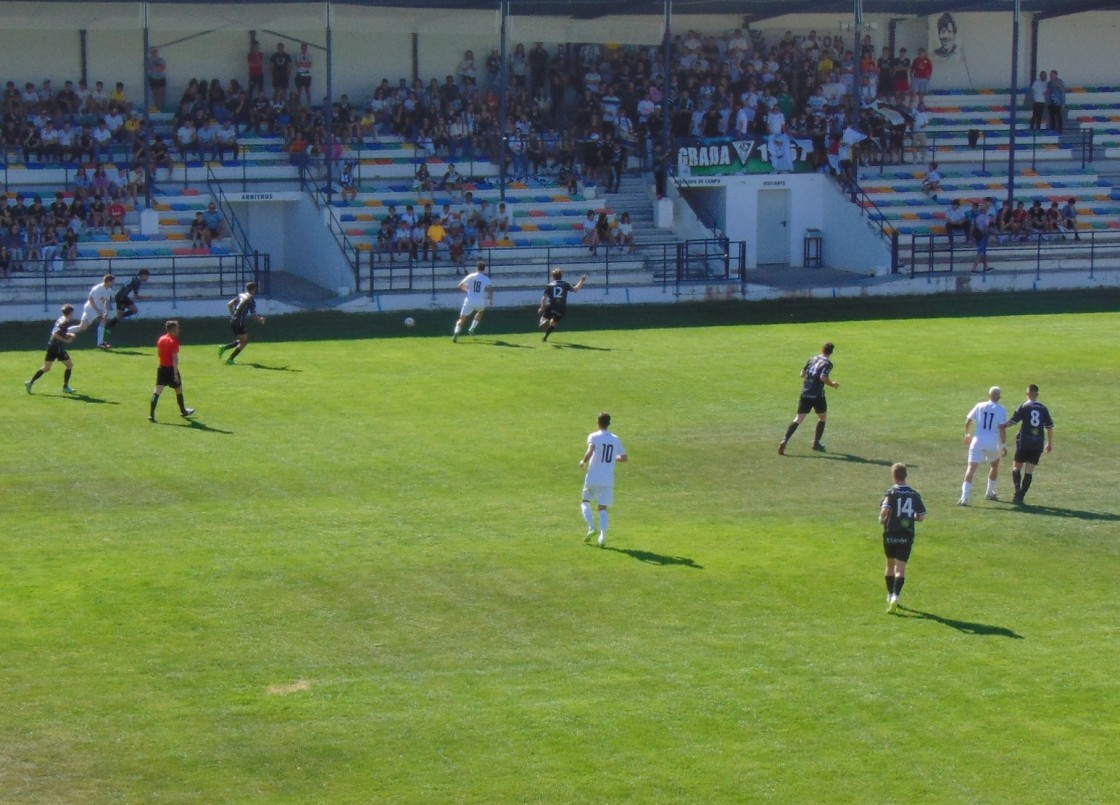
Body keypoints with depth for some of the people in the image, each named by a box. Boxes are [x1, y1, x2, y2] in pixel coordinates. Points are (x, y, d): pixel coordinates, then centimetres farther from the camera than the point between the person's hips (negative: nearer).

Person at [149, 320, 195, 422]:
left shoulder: (161, 339, 7)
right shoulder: (174, 341, -14)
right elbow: (175, 358, -19)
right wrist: (175, 373, -21)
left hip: (162, 368, 6)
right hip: (171, 368, -6)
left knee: (158, 391, -2)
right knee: (179, 389, 15)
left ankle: (151, 414, -14)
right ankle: (183, 411, 33)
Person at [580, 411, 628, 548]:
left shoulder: (593, 437, -6)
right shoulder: (616, 439, 7)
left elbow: (590, 452, -23)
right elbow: (624, 457, 13)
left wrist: (584, 461, -5)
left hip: (592, 478, -3)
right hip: (608, 480, 3)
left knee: (585, 502, 19)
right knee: (603, 508, 6)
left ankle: (592, 528, -1)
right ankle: (603, 537, -12)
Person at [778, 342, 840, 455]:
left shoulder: (812, 360, 13)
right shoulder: (827, 363, -6)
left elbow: (802, 374, 16)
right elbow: (823, 377, -19)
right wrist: (832, 384, -4)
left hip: (805, 393, 5)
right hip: (818, 395, -5)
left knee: (798, 419, 2)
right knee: (822, 417, 20)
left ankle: (784, 441, -15)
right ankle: (816, 443, 19)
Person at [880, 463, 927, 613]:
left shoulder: (891, 493, -9)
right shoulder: (914, 494, 1)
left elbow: (885, 510, -24)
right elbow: (921, 517, 3)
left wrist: (882, 520, -3)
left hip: (890, 535, -1)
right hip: (907, 536, 1)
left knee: (890, 564, 19)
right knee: (900, 568, -3)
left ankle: (890, 596, 29)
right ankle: (895, 597, -22)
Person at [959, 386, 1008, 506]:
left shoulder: (980, 406, 5)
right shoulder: (1001, 410, -3)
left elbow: (968, 421, 8)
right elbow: (1002, 429, -10)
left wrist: (967, 434, 26)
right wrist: (1003, 445, -5)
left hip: (978, 441, 1)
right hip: (993, 443, -1)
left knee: (971, 468, -7)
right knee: (995, 465, 27)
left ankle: (965, 497, -22)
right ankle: (990, 493, 33)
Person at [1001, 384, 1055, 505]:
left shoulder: (1023, 407, -4)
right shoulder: (1043, 409, 6)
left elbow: (1012, 422, -9)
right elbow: (1050, 427, 9)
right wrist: (1050, 443, 17)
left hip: (1024, 443, -2)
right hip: (1038, 444, 2)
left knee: (1017, 467, 11)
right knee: (1029, 471, 4)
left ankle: (1017, 490, -11)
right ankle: (1021, 496, 0)